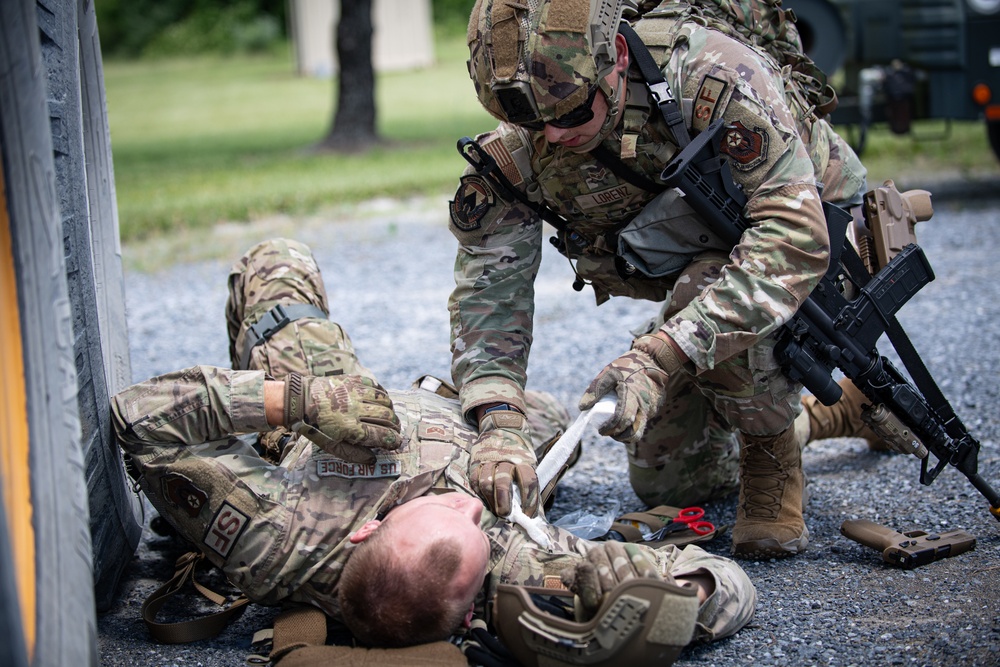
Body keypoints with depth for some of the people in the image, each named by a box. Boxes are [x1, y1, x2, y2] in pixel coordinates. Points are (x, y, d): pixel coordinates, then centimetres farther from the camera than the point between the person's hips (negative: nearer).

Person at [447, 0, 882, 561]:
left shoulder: (713, 76, -39)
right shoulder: (515, 151, -23)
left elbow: (796, 239, -44)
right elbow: (488, 285, -26)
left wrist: (657, 359, -53)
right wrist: (499, 421, -46)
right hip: (696, 262, 6)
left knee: (704, 287, -39)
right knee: (668, 483, 12)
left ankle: (774, 457, -13)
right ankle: (842, 408, 37)